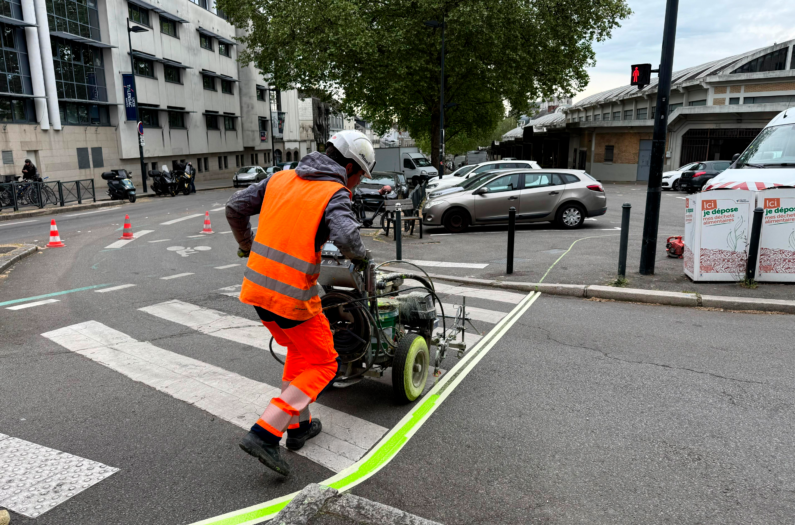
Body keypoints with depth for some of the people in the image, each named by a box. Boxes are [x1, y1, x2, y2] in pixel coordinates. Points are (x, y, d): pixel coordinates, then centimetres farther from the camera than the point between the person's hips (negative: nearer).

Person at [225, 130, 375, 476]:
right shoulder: (335, 193, -8)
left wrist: (246, 246, 29)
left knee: (299, 350, 27)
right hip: (292, 295, -7)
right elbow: (346, 236, -27)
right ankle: (264, 434, 1)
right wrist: (359, 255, -4)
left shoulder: (281, 178, 11)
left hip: (255, 285, 7)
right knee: (322, 365, 9)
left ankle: (298, 425, 33)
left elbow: (236, 207, 13)